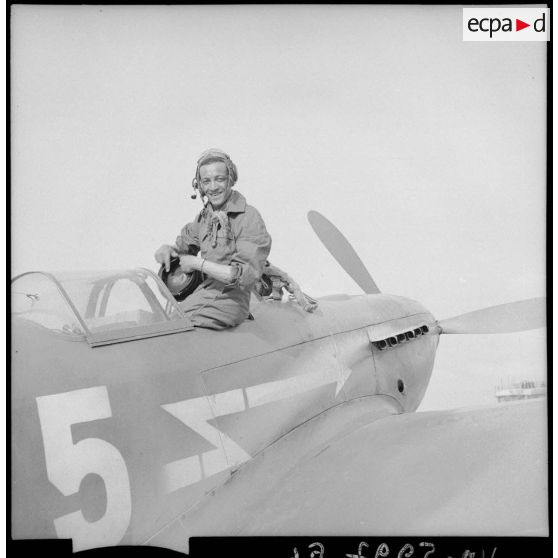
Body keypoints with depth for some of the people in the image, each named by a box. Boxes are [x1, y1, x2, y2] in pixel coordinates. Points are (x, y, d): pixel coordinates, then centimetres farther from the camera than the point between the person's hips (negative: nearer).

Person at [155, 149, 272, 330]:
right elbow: (185, 245, 23)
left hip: (227, 303, -7)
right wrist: (167, 249, -2)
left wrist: (198, 263, -17)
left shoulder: (249, 218, -14)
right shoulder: (205, 216, 9)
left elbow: (246, 276, -21)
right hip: (202, 293, 7)